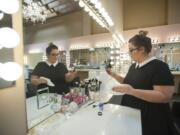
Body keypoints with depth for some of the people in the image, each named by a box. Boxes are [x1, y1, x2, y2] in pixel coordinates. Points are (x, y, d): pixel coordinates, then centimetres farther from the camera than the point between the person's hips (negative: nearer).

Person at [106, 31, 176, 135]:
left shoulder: (159, 67, -19)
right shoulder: (133, 66, 4)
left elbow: (165, 96, -26)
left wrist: (132, 91, -35)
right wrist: (114, 75, 0)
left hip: (150, 119, -7)